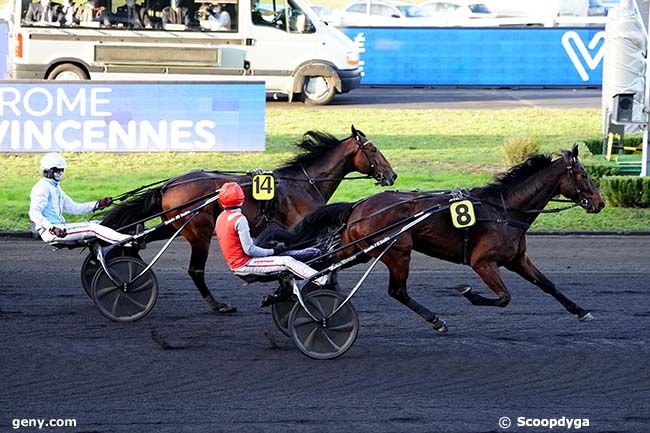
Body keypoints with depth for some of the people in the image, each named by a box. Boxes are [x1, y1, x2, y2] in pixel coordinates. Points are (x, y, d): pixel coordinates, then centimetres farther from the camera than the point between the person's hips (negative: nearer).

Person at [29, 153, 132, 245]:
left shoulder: (55, 188, 21)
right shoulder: (43, 187, -10)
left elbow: (73, 208, 23)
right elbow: (34, 214, -20)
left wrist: (98, 204, 13)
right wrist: (52, 229, -32)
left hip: (58, 226, 10)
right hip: (49, 232, -10)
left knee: (96, 224, 3)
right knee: (92, 228, -19)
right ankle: (125, 240, -26)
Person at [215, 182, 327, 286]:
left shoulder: (220, 218, 8)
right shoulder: (239, 219, -21)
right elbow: (249, 250, -21)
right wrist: (272, 251, -9)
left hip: (233, 263, 10)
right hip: (244, 264, -10)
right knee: (287, 262, -14)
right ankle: (322, 281, -16)